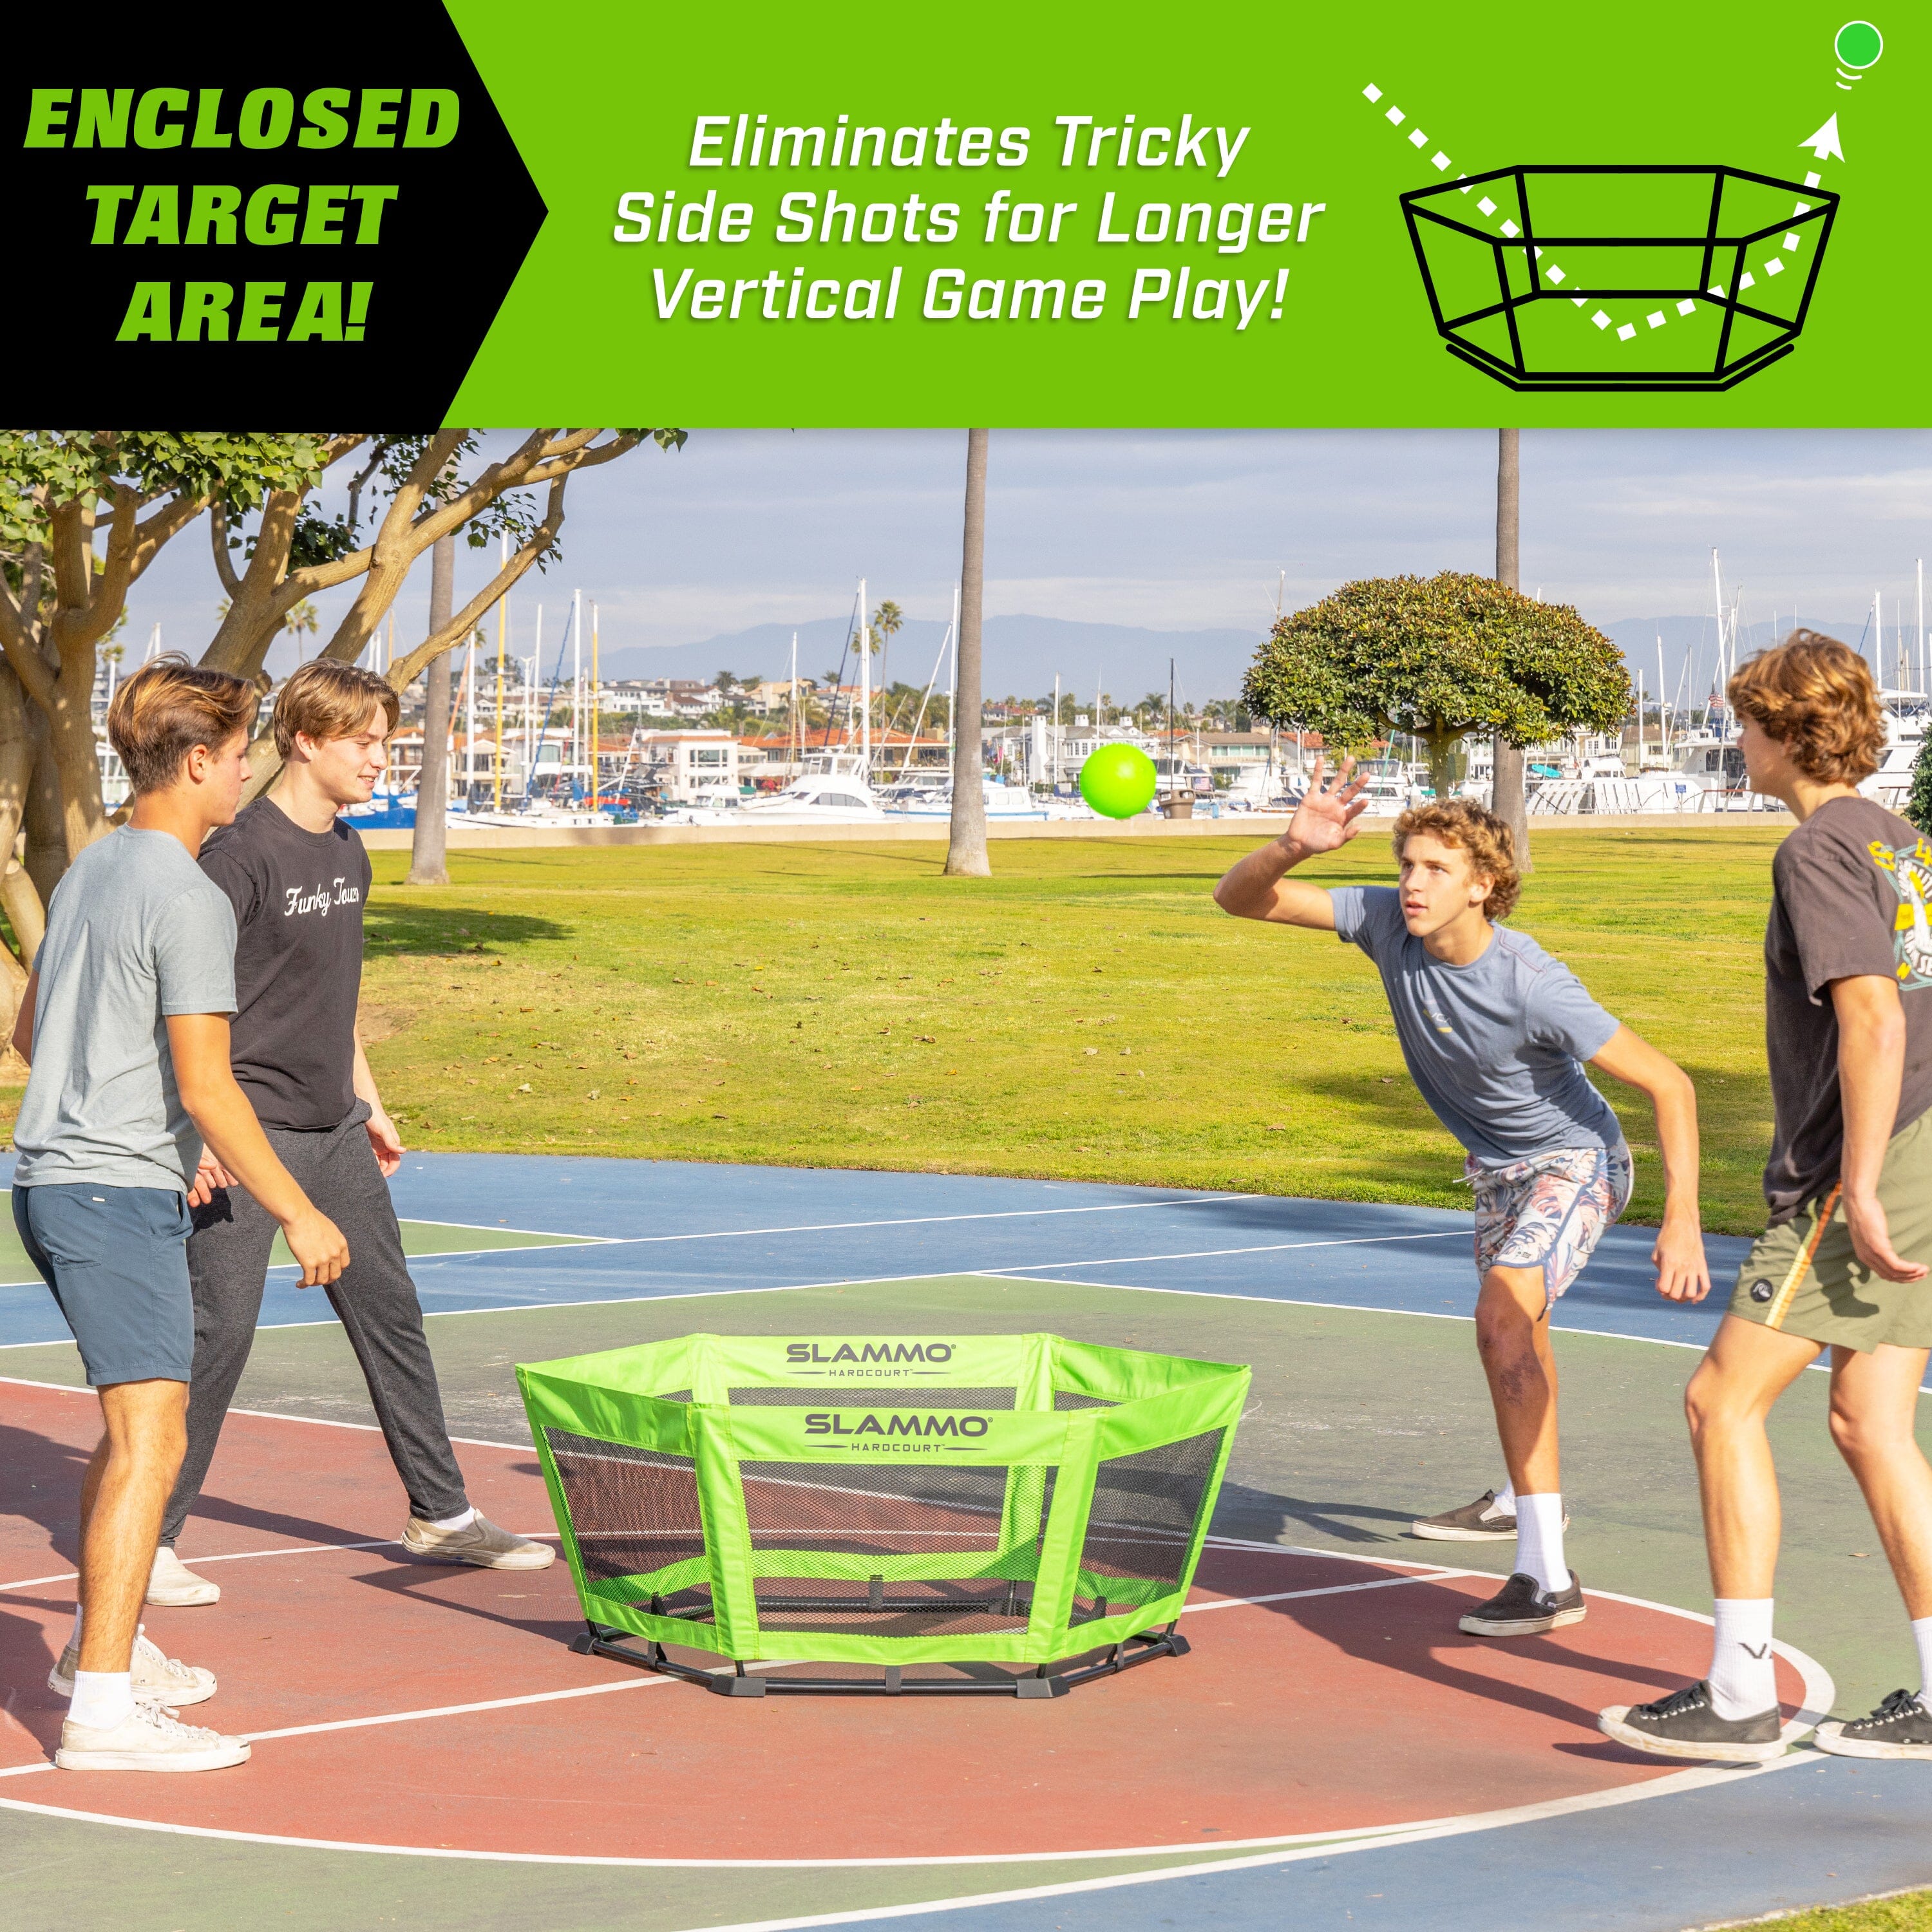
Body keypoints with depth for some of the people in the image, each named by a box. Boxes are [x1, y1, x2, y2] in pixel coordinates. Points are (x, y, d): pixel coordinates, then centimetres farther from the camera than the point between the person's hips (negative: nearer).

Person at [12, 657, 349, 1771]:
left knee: (132, 1420, 22)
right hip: (119, 1194, -10)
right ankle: (103, 1709, -16)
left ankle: (105, 1642, 33)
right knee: (151, 1440, -12)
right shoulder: (188, 902, -15)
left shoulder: (91, 872, 14)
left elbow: (32, 1031, 25)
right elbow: (206, 1086, -20)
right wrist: (298, 1213, -14)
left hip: (53, 1176, 10)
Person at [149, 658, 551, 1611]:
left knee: (391, 1316, 13)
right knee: (218, 1334, -7)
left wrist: (368, 1103, 23)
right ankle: (146, 1543, 3)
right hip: (249, 1135, -8)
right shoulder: (241, 855, -15)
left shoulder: (348, 852, 11)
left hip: (335, 1136, 8)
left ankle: (441, 1513, 25)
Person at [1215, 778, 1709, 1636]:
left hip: (1572, 1162, -7)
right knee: (1515, 1325, 27)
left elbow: (1668, 1084, -30)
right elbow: (1239, 898, -19)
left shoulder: (1530, 986, -35)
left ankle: (1547, 1575, -30)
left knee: (1503, 1321, -28)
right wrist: (1294, 847, -41)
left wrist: (1682, 1221, -38)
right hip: (1497, 1163, 8)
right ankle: (1530, 1496, 55)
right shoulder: (1386, 922, -20)